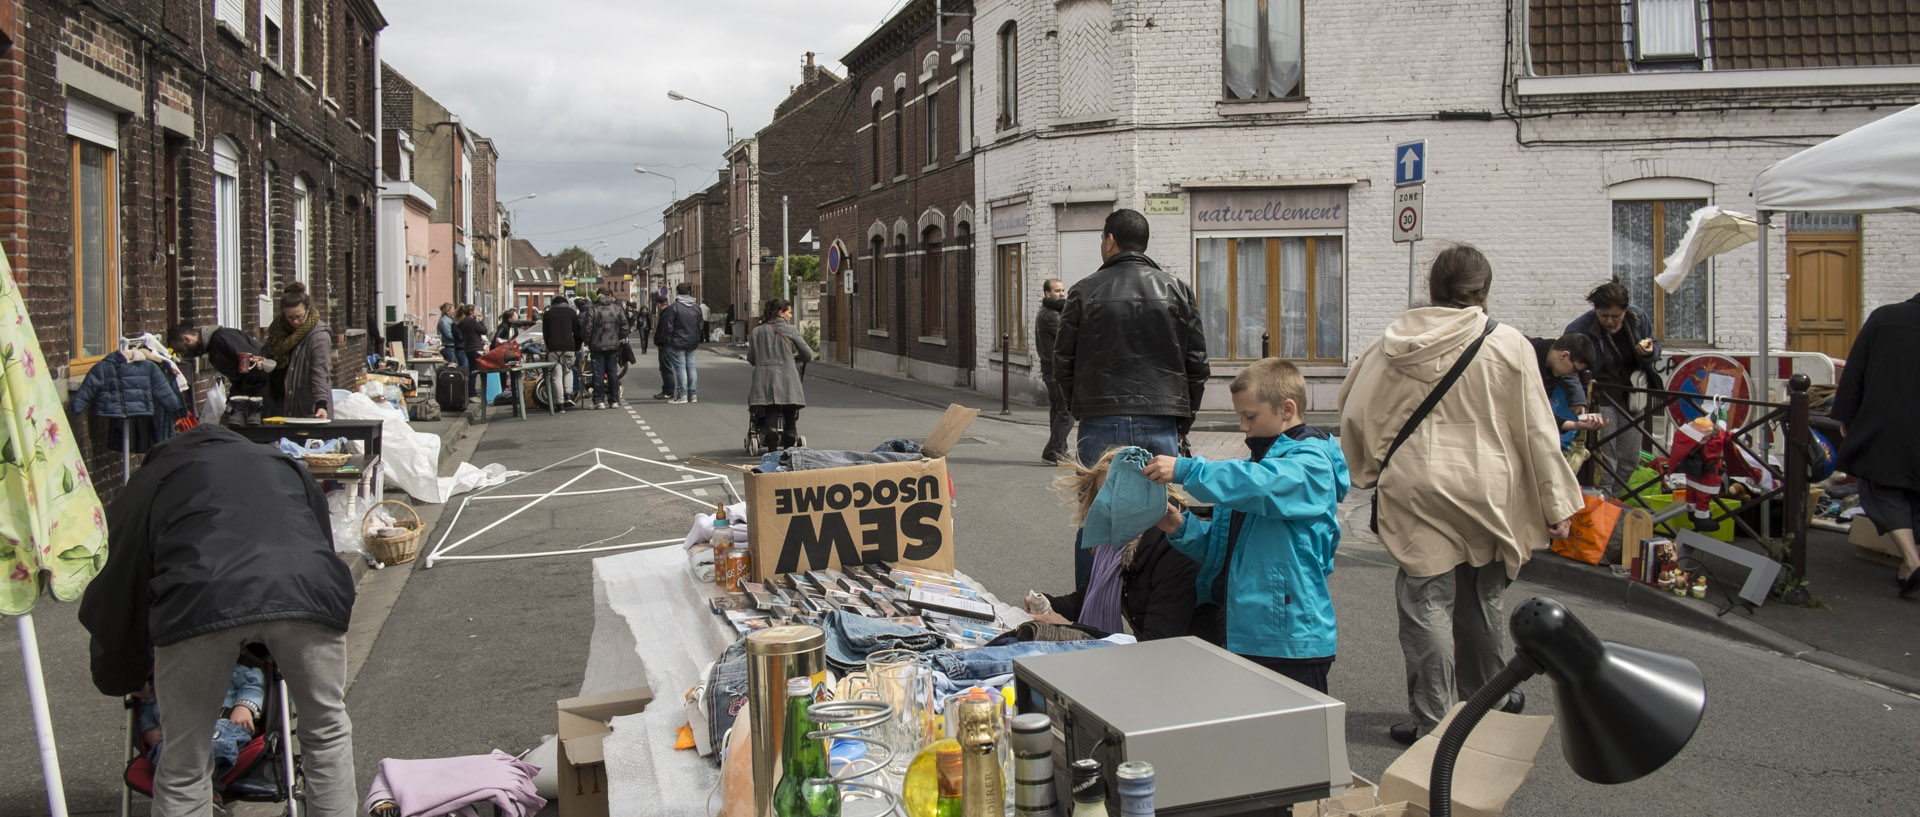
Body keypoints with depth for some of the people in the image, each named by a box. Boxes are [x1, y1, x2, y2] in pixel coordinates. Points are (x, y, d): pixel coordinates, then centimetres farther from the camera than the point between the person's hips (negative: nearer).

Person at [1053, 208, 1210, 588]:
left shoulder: (1084, 292, 3)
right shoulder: (1177, 290, 7)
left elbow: (1063, 362, 6)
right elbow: (1197, 364, 8)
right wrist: (1183, 419, 15)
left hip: (1101, 425, -1)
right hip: (1161, 425, 1)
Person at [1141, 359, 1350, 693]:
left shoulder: (1310, 462, -11)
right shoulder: (1258, 460, 18)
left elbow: (1260, 485, -33)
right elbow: (1224, 543, 19)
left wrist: (1186, 470, -33)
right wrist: (1182, 528, 0)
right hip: (1247, 634, 9)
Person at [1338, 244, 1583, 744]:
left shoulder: (1394, 344, 0)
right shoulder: (1508, 345, -4)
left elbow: (1354, 414, 4)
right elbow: (1536, 431, -1)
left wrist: (1369, 473, 18)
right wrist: (1556, 504, 4)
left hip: (1415, 494, 0)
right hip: (1485, 491, 1)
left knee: (1426, 602, 4)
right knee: (1481, 599, 17)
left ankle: (1431, 722, 7)